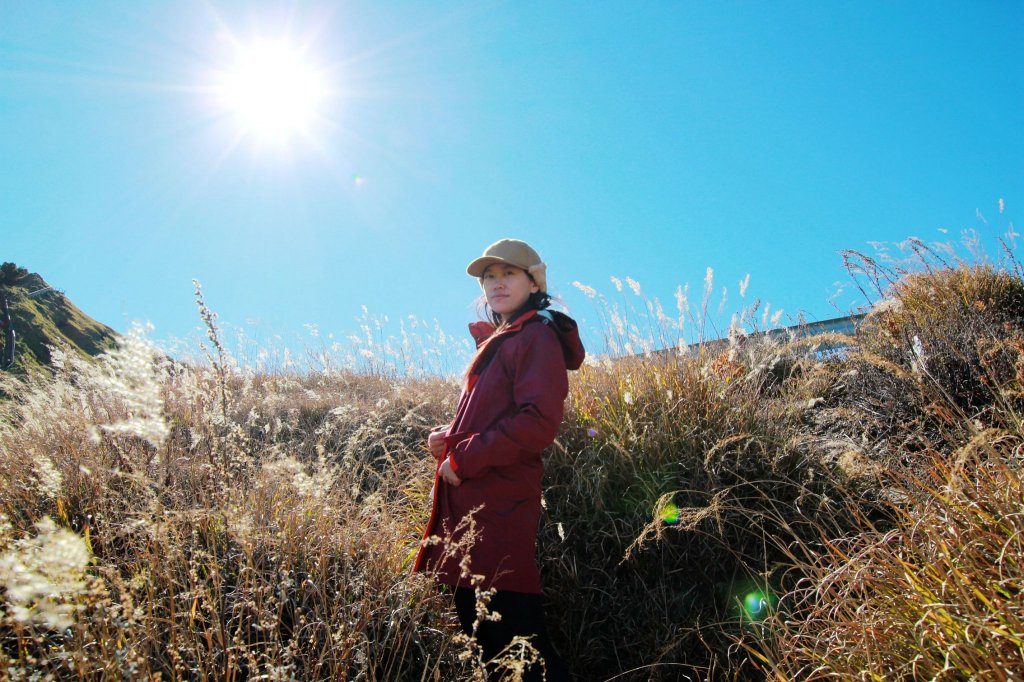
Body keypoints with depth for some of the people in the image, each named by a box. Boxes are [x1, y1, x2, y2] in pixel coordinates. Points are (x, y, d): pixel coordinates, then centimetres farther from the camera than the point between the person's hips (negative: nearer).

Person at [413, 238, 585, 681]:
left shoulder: (537, 337, -8)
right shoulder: (498, 340, 20)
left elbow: (538, 423, -21)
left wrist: (463, 458, -17)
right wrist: (449, 437, 6)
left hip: (499, 511, -10)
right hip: (472, 504, 10)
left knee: (508, 630, -6)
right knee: (475, 621, 16)